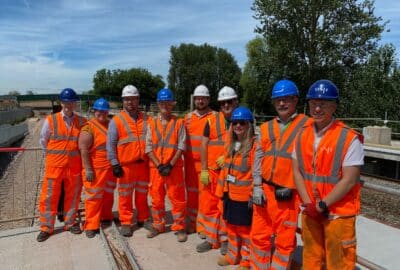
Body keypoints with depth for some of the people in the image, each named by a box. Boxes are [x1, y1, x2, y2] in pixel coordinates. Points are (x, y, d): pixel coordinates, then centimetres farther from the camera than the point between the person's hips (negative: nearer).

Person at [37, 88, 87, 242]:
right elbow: (43, 141, 7)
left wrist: (74, 153, 7)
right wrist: (54, 154, 11)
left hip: (74, 165, 2)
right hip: (54, 165, -2)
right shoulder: (50, 121, -5)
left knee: (73, 195, 12)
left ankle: (70, 222, 29)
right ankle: (46, 227, 19)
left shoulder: (82, 122, 0)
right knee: (49, 196, 4)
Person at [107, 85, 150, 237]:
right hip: (125, 165, -3)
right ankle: (126, 223, 19)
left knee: (142, 194, 14)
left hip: (144, 164, 3)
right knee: (125, 195, 5)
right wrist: (115, 164, -11)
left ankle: (143, 219, 30)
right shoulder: (117, 120, -2)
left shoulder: (146, 119, 8)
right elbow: (110, 144, -5)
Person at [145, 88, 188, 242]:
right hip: (156, 167, 2)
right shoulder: (152, 123, 5)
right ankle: (158, 225, 29)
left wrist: (170, 165, -13)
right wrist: (159, 165, -10)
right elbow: (148, 147, 0)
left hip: (174, 167, -2)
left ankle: (179, 227, 18)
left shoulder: (179, 123, -1)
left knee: (177, 199, 3)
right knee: (156, 198, 12)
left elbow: (181, 147, -6)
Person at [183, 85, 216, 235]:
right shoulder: (188, 117, 10)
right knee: (191, 193, 12)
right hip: (190, 162, 4)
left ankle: (203, 226, 14)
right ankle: (192, 223, 26)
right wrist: (184, 156, 10)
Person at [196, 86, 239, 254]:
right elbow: (204, 145, 1)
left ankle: (225, 239, 25)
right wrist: (204, 170, -4)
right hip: (211, 171, 2)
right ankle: (211, 238, 25)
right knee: (208, 204, 8)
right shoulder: (212, 121, 3)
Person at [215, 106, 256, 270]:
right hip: (230, 194, 8)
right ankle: (233, 255, 38)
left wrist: (254, 195, -18)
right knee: (231, 226, 20)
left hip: (245, 196, -7)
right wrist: (222, 190, 15)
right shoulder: (230, 144, 9)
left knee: (245, 229, 7)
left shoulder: (254, 145, -15)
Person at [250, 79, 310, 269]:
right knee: (259, 234, 14)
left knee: (284, 239, 9)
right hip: (265, 190, 5)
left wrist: (291, 188, -12)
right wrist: (257, 187, 0)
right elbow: (258, 159, 8)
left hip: (288, 193, -4)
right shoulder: (266, 128, 10)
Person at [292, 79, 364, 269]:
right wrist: (309, 204, -6)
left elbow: (349, 180, -16)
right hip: (309, 211, 5)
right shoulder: (303, 136, 3)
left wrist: (322, 205, -15)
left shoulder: (349, 139, -13)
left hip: (339, 214, -4)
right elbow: (297, 171, 4)